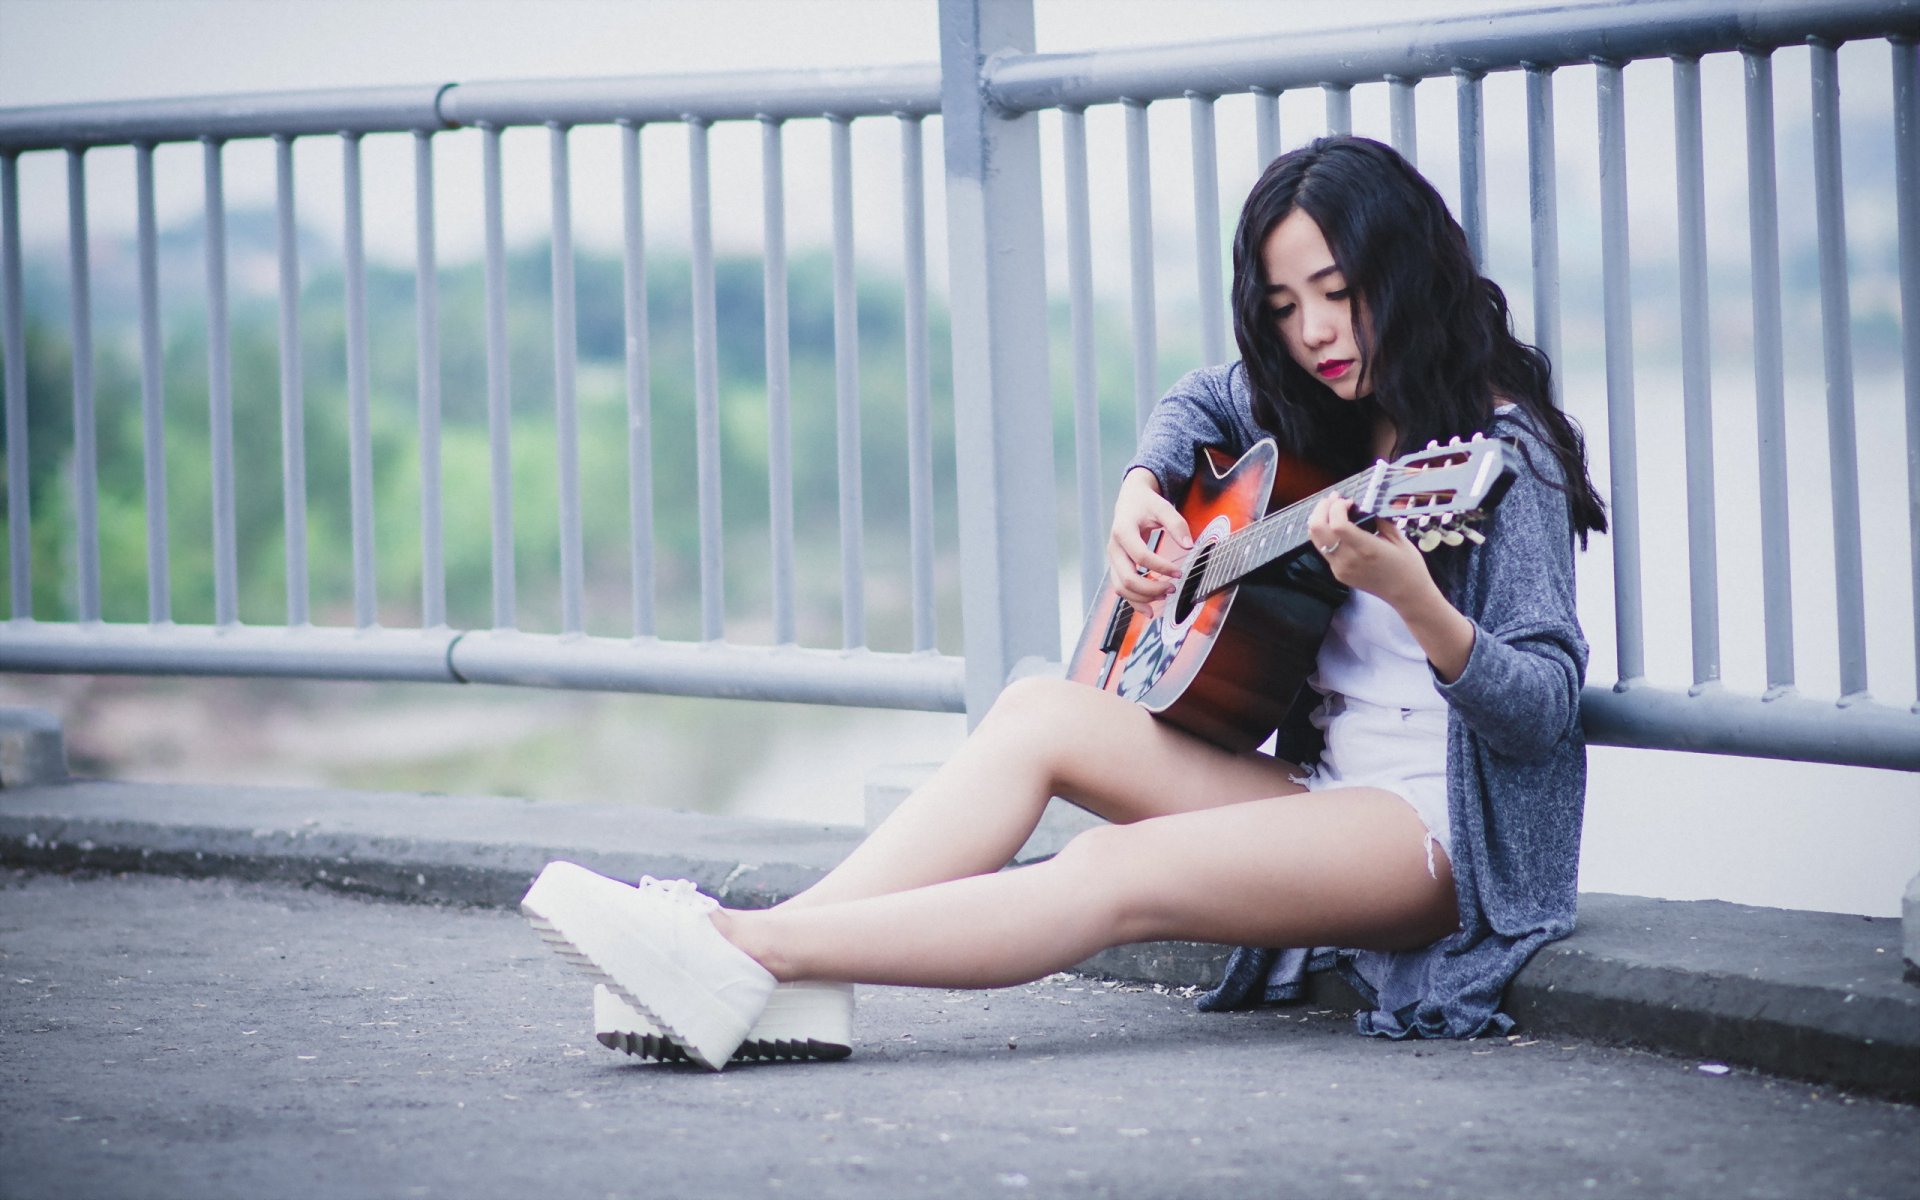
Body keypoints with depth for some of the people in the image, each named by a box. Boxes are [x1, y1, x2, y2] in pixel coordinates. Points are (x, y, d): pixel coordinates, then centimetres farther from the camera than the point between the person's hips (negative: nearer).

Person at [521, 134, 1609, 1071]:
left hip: (1441, 828, -8)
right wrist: (1140, 494, 13)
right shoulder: (1322, 418, 13)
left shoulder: (1498, 447, -10)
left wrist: (1407, 595, -35)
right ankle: (789, 962, -26)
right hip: (1319, 789, 8)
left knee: (1119, 871, -29)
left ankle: (744, 952, -37)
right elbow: (1201, 403, 35)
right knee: (1044, 711, -11)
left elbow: (1547, 708, -17)